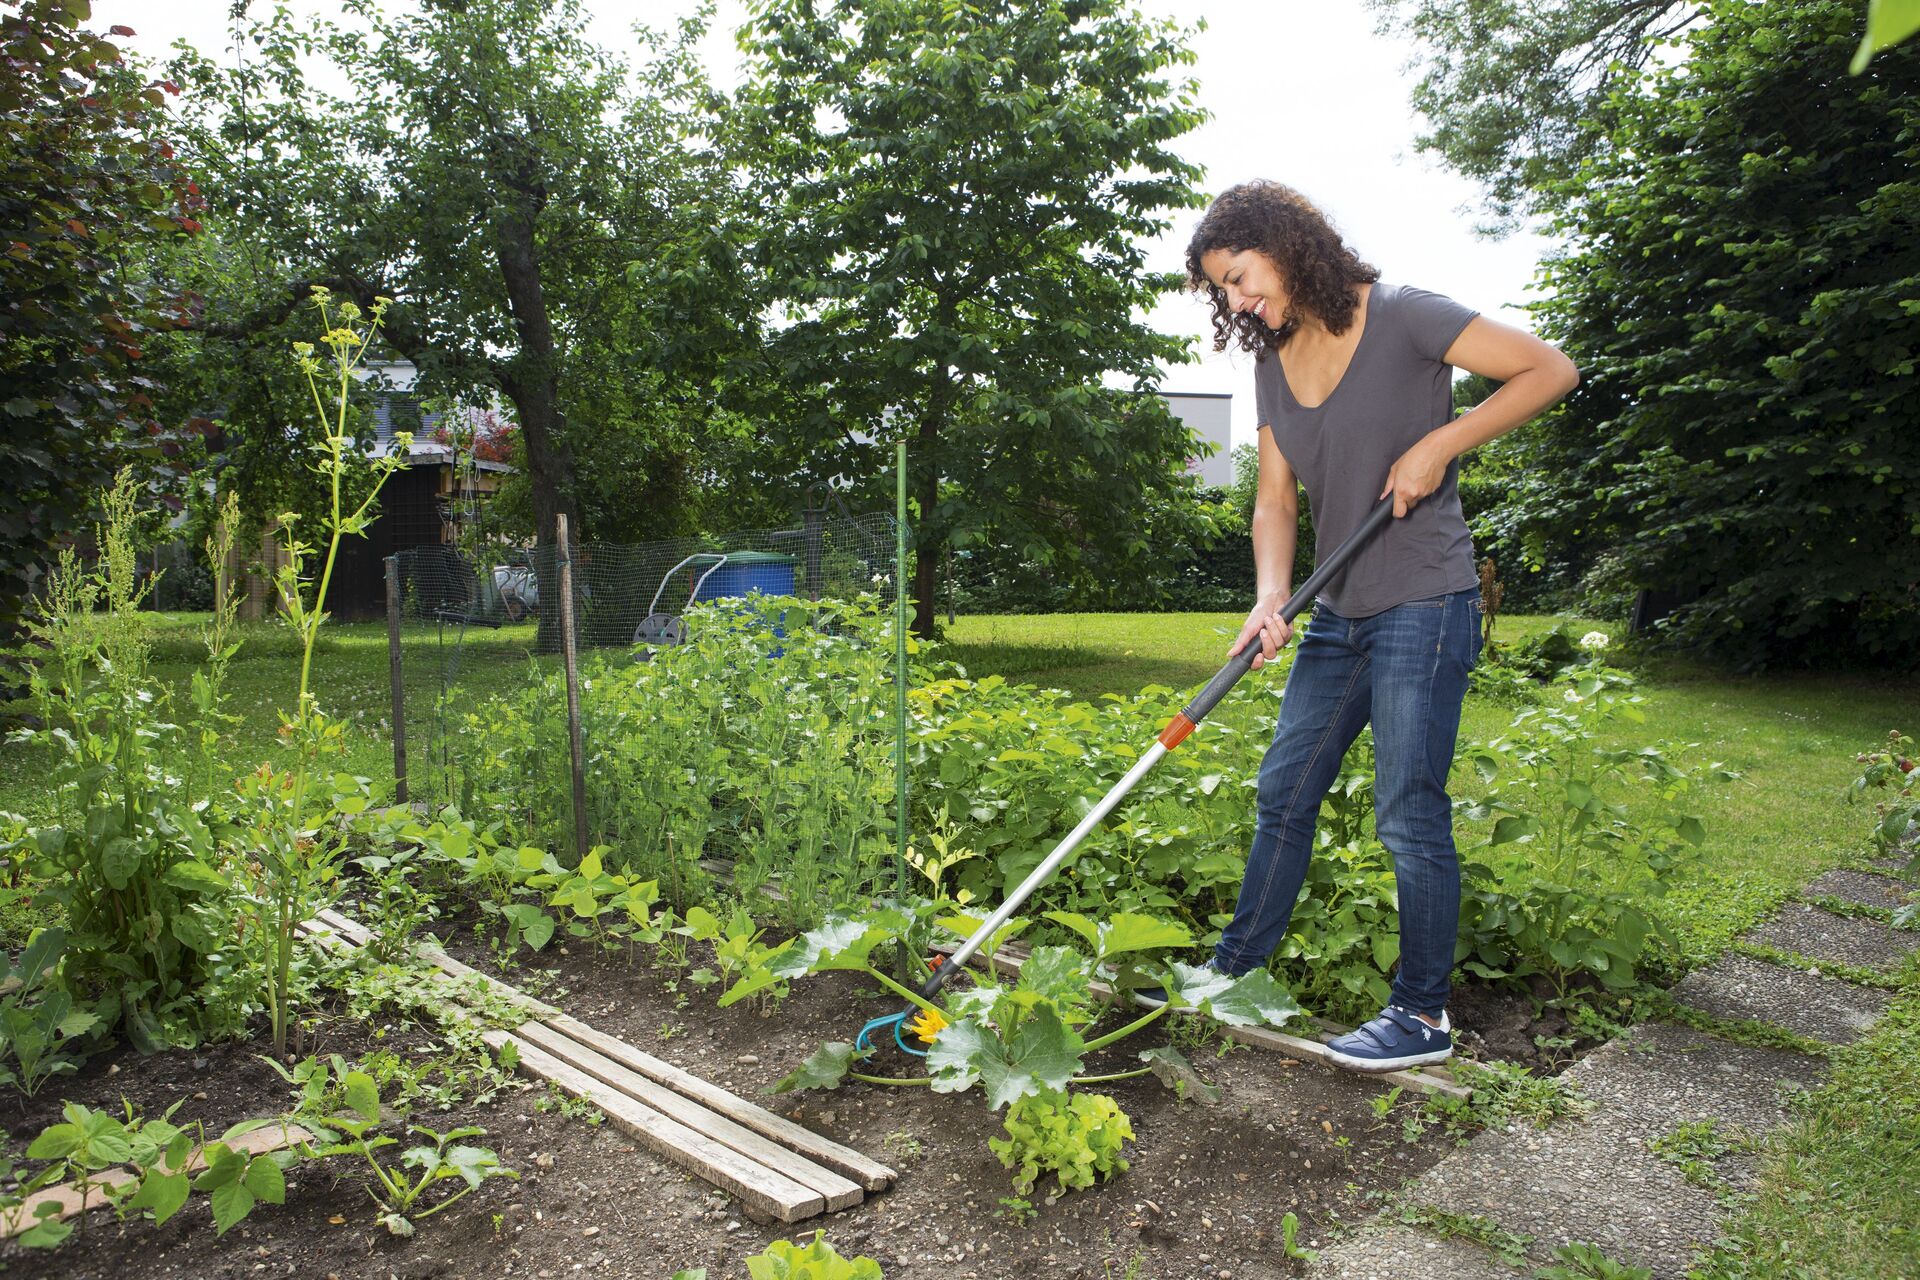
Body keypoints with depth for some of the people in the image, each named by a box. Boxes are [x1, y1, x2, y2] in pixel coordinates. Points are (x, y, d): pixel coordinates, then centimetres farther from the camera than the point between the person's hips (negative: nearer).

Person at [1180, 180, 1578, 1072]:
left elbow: (1550, 370, -9)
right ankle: (1236, 969, 25)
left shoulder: (1400, 318, -10)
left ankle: (1423, 1015, 12)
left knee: (1408, 814, -4)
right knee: (1283, 790, 11)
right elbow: (1276, 499, 5)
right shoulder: (1273, 365, 9)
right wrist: (1271, 600, -11)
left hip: (1423, 605, -7)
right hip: (1339, 613, 7)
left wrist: (1439, 444, -18)